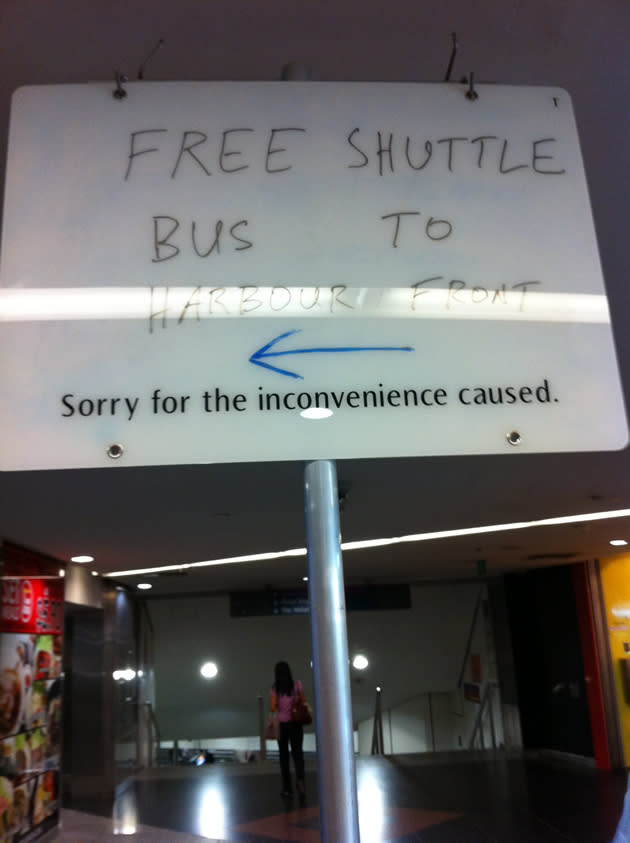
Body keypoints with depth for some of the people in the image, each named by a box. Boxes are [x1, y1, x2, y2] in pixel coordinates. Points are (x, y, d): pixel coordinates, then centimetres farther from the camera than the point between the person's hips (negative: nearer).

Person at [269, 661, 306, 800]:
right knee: (297, 753, -2)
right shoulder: (297, 683, -2)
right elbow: (303, 701, 0)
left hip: (281, 724, 0)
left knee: (284, 755, 11)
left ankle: (287, 787, 11)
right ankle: (300, 780, -27)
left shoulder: (274, 689, -5)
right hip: (295, 724, 0)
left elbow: (272, 708, -10)